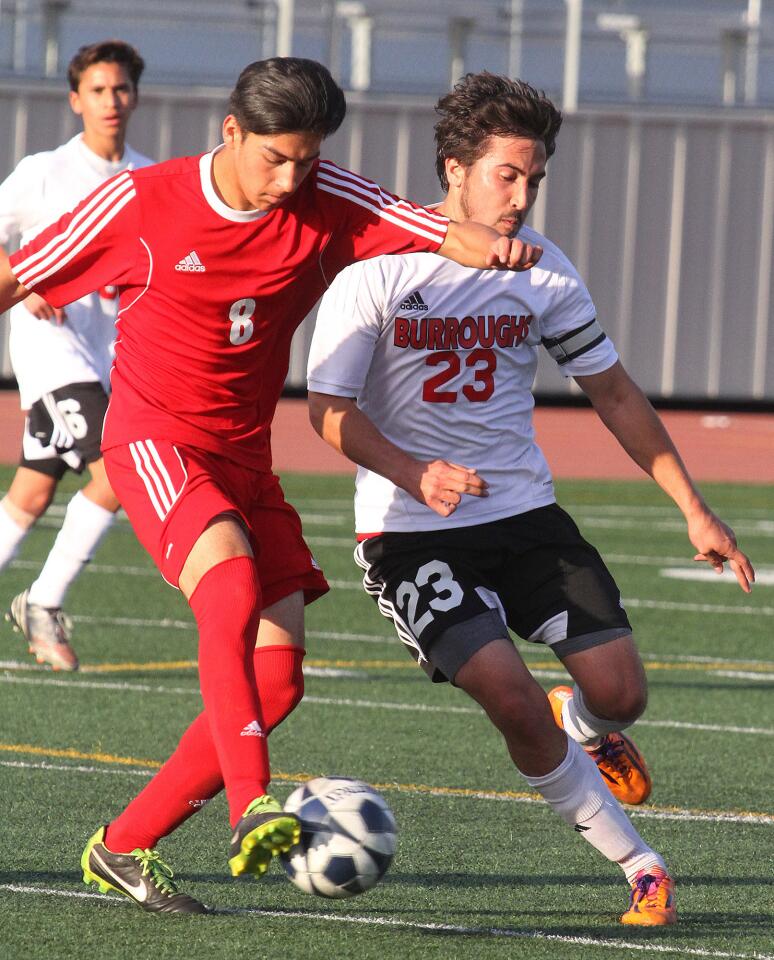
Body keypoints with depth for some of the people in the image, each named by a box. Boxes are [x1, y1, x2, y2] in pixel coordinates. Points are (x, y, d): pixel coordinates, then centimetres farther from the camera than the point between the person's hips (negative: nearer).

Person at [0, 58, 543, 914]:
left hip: (244, 458, 6)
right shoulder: (141, 203, -10)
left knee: (277, 675, -1)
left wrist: (489, 247, -34)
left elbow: (444, 235, -11)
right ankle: (252, 812, -44)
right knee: (232, 584, -33)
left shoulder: (326, 204, -2)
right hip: (154, 442, -6)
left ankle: (122, 848, 9)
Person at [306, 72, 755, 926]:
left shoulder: (542, 271, 2)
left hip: (526, 512, 4)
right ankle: (638, 864, -6)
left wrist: (694, 510, 10)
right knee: (513, 701, -21)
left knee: (619, 692, -7)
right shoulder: (377, 268, -11)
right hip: (411, 532, -4)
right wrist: (416, 474, -30)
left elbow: (612, 391, 12)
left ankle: (582, 725, 32)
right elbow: (329, 409, -12)